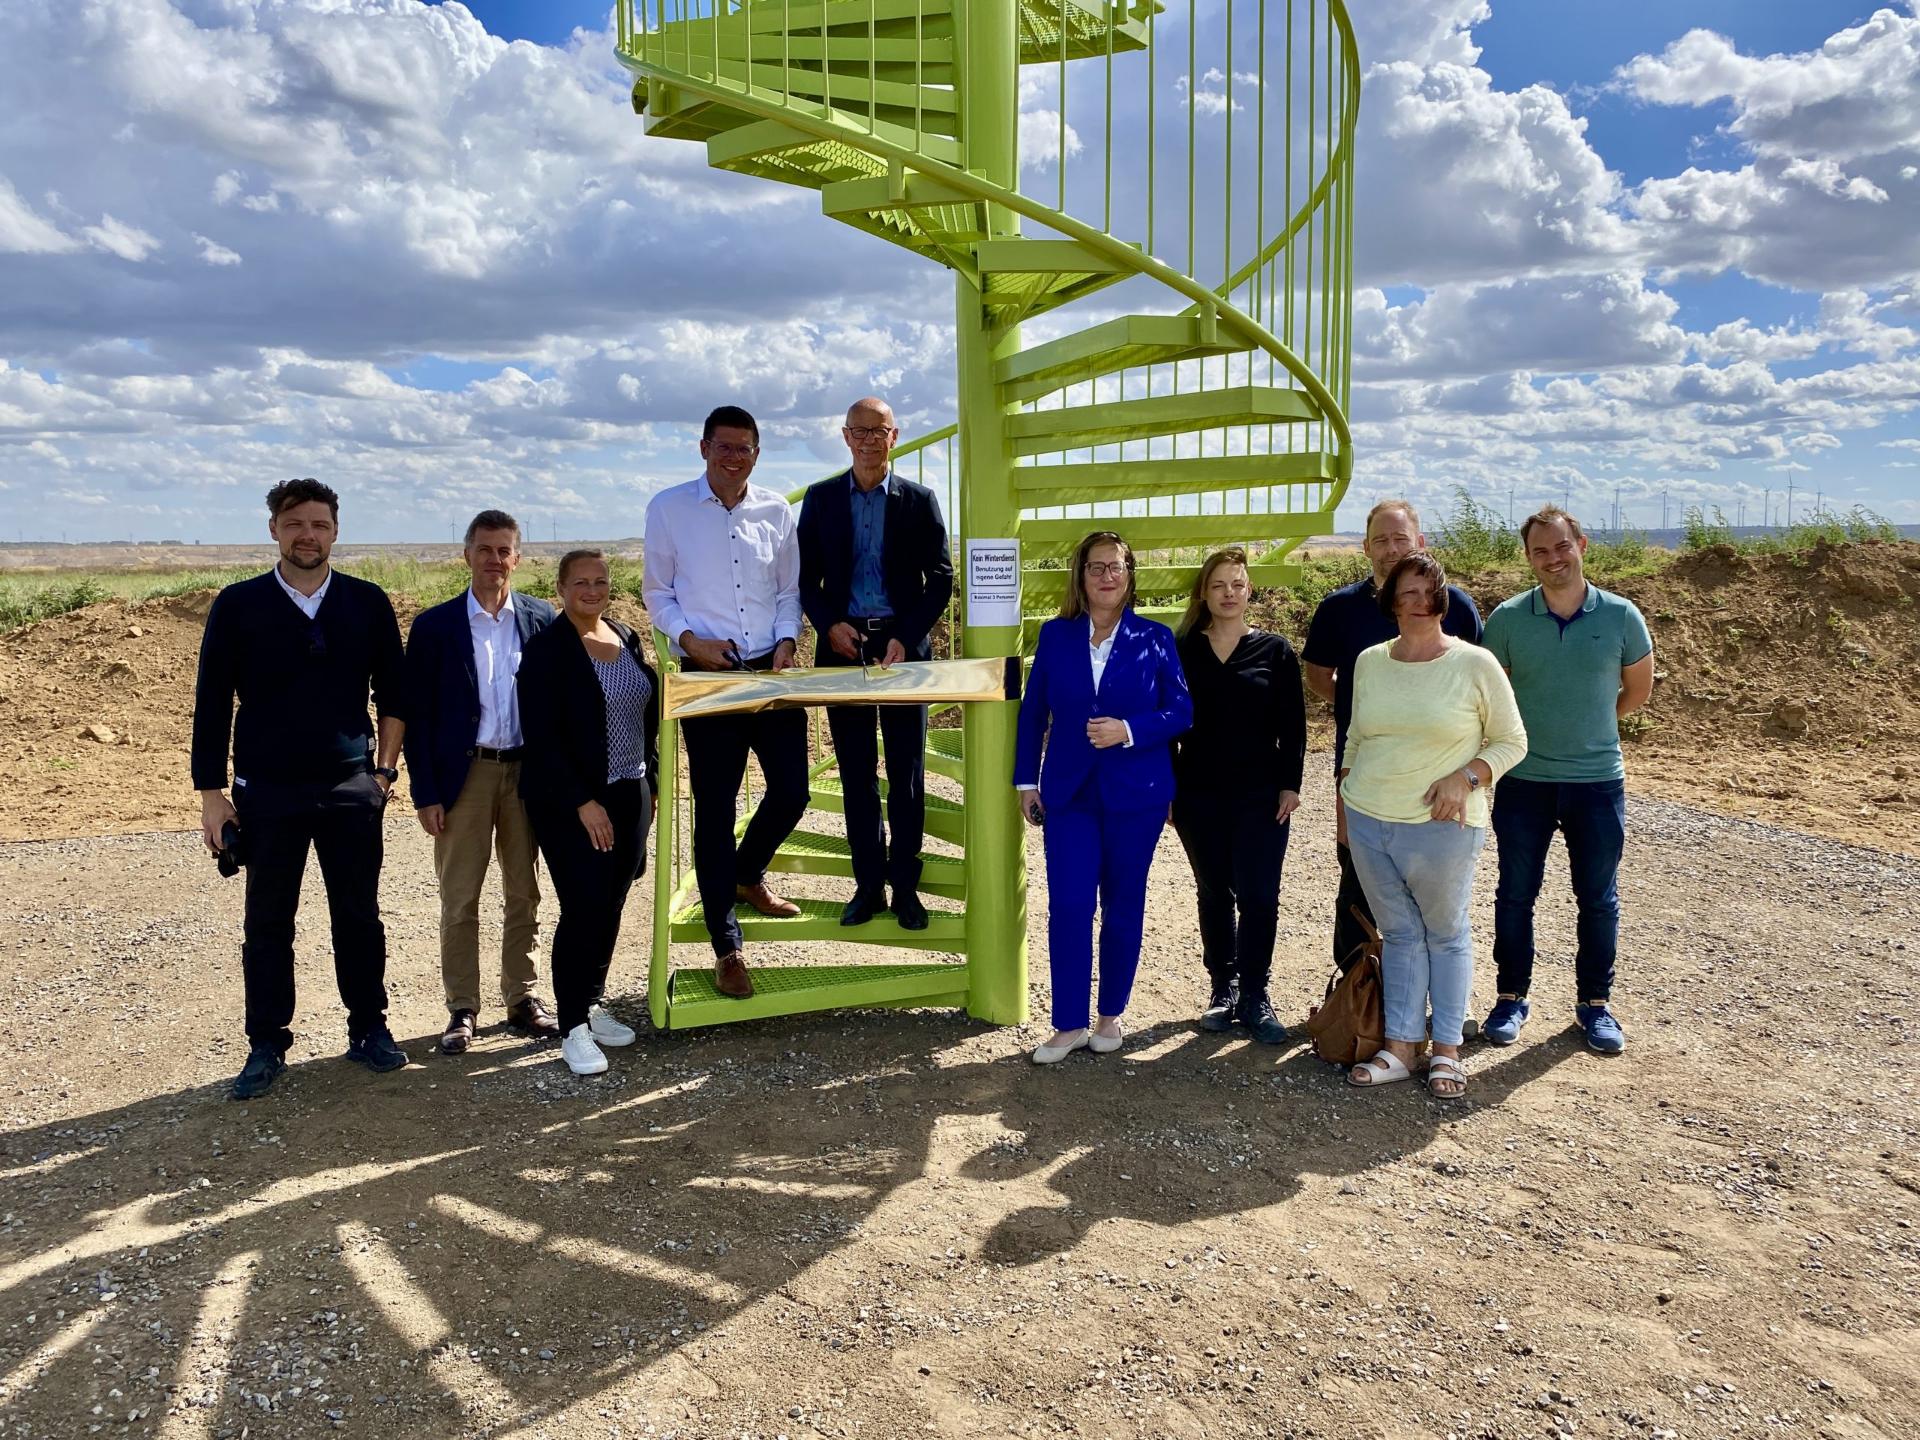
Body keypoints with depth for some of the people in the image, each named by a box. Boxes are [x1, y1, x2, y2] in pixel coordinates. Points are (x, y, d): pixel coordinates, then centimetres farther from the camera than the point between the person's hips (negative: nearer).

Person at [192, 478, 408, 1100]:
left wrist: (383, 770, 3)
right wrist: (211, 792, -2)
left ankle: (368, 1028, 23)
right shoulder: (238, 605, -1)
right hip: (267, 792, -1)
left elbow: (394, 693, 9)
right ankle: (266, 1045, 20)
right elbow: (212, 703, 1)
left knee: (359, 916, 8)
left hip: (351, 790, 1)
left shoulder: (368, 603, 2)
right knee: (268, 924, 7)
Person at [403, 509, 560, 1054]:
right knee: (459, 900, 4)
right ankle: (461, 1010, 15)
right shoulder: (434, 626, -1)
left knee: (525, 894, 11)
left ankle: (521, 998, 23)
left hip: (527, 773, 2)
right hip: (463, 774, -2)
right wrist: (425, 793, -6)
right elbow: (417, 715, -1)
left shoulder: (541, 620, 3)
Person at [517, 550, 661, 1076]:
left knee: (611, 906, 11)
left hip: (628, 796, 6)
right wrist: (584, 804, -17)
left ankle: (593, 1003, 26)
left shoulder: (627, 638, 10)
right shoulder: (547, 649, -10)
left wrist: (650, 784, 13)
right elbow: (542, 738, -15)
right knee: (583, 909, -7)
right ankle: (573, 1026, 4)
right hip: (572, 804, -6)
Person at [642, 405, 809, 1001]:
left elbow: (789, 591, 13)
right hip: (707, 675, -3)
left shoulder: (776, 511, 8)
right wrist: (690, 640, -12)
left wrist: (786, 643, -4)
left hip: (772, 671, 3)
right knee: (715, 808, 2)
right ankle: (726, 947, 13)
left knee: (791, 792, 4)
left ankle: (747, 874, 37)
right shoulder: (669, 508, 0)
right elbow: (657, 592, 4)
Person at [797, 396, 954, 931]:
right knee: (855, 772, 6)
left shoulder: (919, 500, 3)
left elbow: (941, 578, 1)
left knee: (906, 772, 3)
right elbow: (806, 576, 8)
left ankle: (905, 885, 13)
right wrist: (829, 625, -9)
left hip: (902, 646, -1)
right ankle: (868, 884, 14)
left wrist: (906, 638, -10)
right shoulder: (820, 499, 7)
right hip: (843, 645, 1)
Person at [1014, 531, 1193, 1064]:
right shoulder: (1056, 636, 4)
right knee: (1067, 906, -5)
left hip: (1136, 794, 0)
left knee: (1123, 905, 9)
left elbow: (1180, 710, -2)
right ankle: (1069, 1025, 8)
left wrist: (1129, 731, -17)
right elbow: (1032, 711, 7)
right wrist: (1026, 780, 4)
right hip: (1069, 794, 1)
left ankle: (1112, 1015, 25)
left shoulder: (1154, 638, 0)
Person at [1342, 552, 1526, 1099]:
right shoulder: (1369, 661, 5)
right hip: (1368, 822, 4)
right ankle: (1400, 1047, 18)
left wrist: (1465, 778, -16)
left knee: (1447, 933, 10)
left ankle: (1446, 1049, 21)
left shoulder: (1475, 664, -7)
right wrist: (1346, 807, 16)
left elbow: (1511, 741, -1)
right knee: (1399, 933, 11)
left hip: (1442, 827, -3)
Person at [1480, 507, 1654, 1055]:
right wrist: (1521, 734, 6)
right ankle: (1512, 996, 23)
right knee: (1516, 893, 8)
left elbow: (1637, 689, 10)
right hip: (1523, 781, 0)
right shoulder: (1507, 618, -5)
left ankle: (1595, 1001, 25)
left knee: (1598, 897, 9)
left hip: (1598, 781, 0)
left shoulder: (1621, 616, -4)